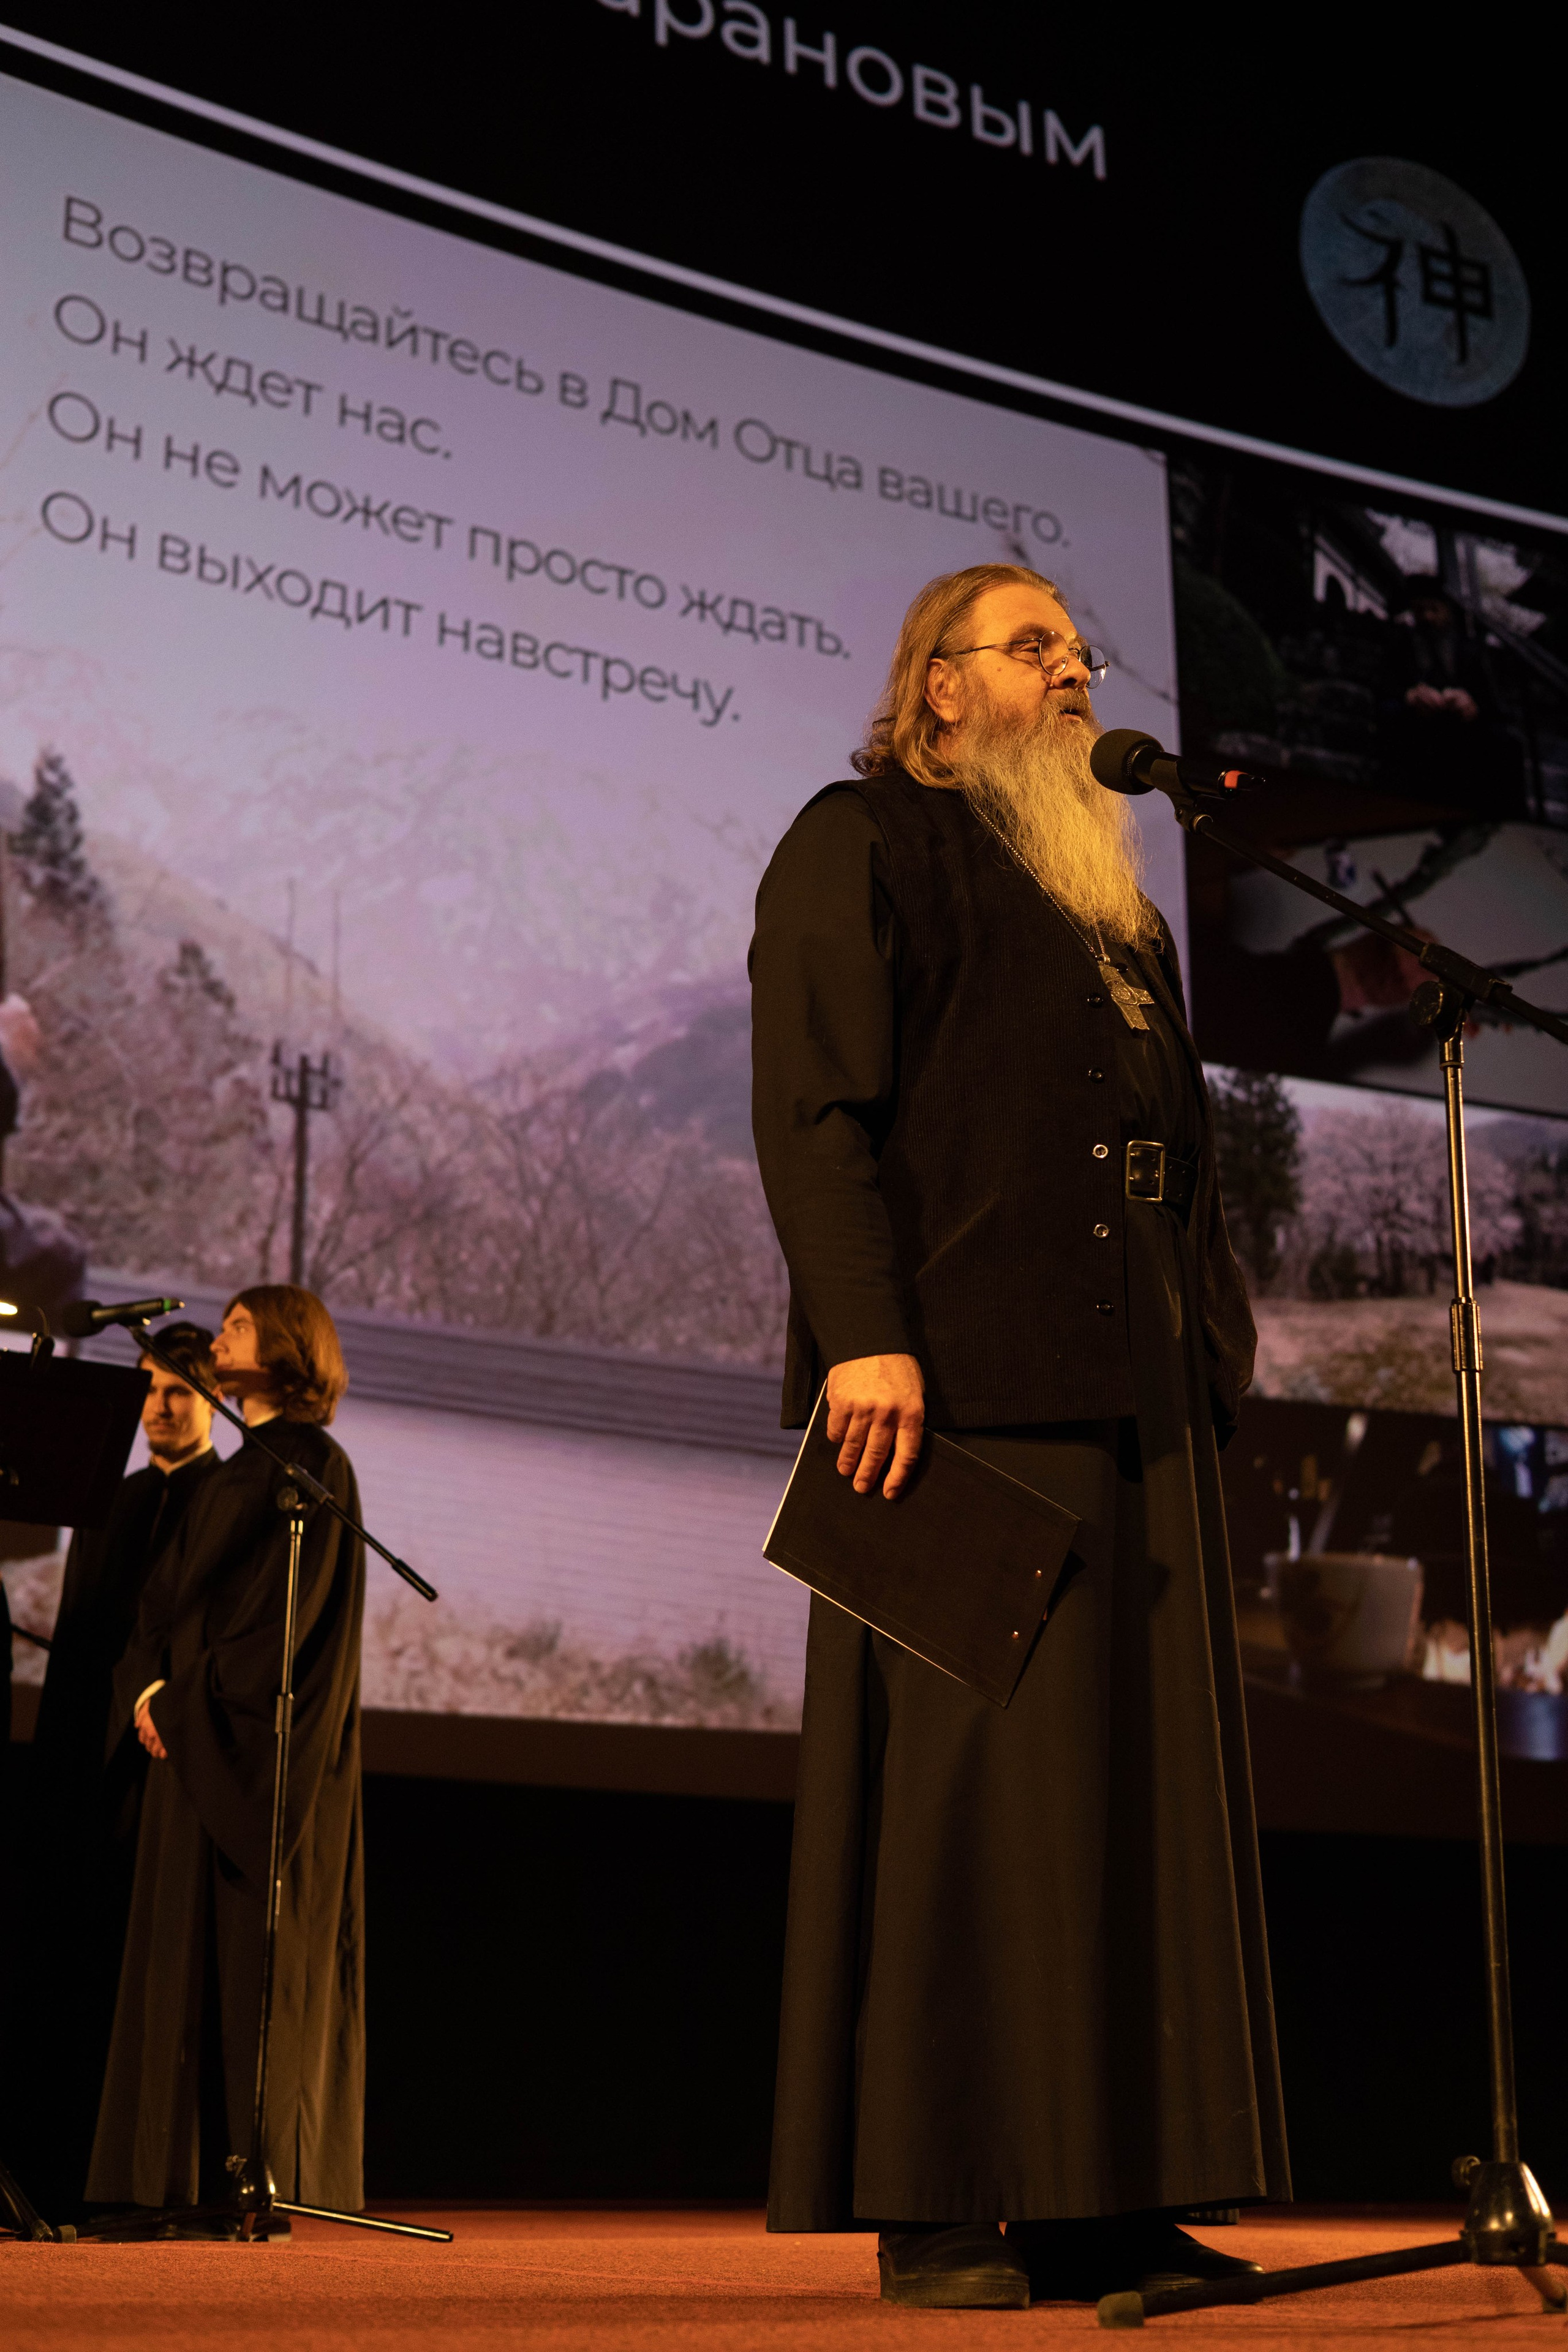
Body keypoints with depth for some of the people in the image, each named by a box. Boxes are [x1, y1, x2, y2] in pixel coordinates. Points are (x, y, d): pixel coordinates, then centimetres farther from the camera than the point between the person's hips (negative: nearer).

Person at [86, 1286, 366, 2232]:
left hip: (263, 1742, -9)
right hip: (194, 1735, 9)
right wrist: (149, 1683, -1)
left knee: (257, 1954, -7)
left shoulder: (315, 1462, -6)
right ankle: (189, 2180, 9)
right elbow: (171, 1589, 16)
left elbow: (290, 1605, -16)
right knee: (183, 1953, 6)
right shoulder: (234, 1471, 20)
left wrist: (196, 1689, -16)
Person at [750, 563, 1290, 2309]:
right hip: (960, 1380, -7)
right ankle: (941, 2210, 0)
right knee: (963, 1771, -7)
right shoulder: (862, 842, 5)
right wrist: (861, 1327, -19)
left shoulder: (1111, 892, 27)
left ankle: (1110, 2198, 9)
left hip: (1137, 1392, 8)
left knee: (1140, 1778, 4)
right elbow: (811, 1100, -8)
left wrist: (1212, 1338, 14)